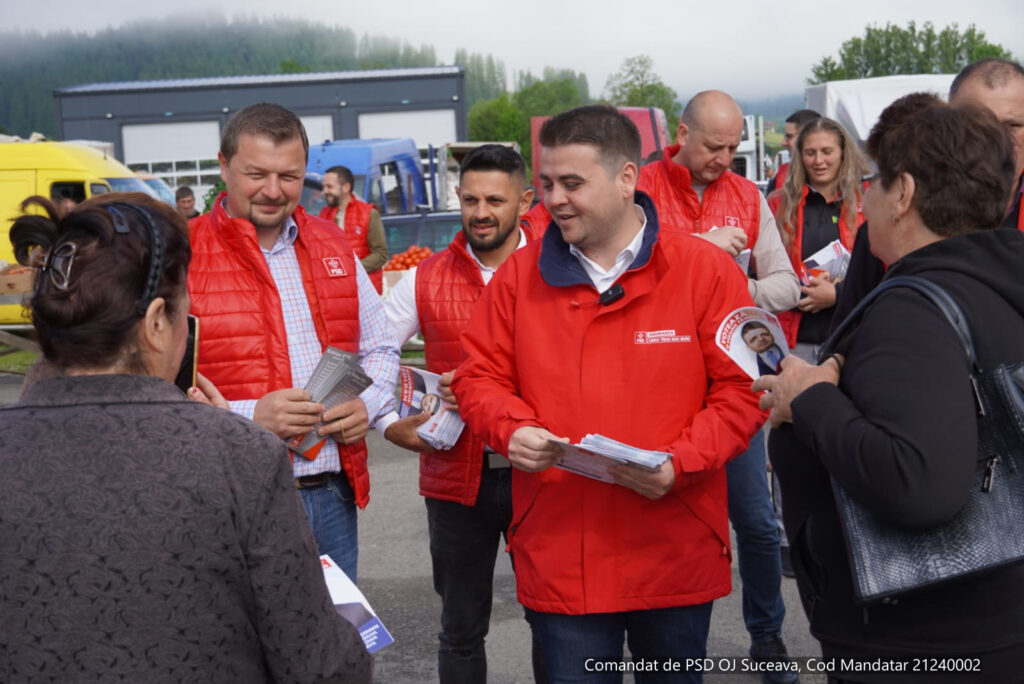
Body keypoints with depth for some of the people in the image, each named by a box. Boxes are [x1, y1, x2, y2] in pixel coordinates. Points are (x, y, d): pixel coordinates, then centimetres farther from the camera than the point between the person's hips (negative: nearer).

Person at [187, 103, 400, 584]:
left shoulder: (332, 246, 12)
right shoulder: (183, 257, -6)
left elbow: (379, 346, 20)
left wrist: (368, 403, 0)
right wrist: (248, 417, -22)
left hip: (333, 495, 5)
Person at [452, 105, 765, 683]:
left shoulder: (706, 269, -5)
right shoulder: (520, 275, 2)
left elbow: (743, 387, -4)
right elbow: (480, 376, 8)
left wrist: (680, 462, -16)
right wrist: (511, 428, -12)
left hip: (676, 560, -1)